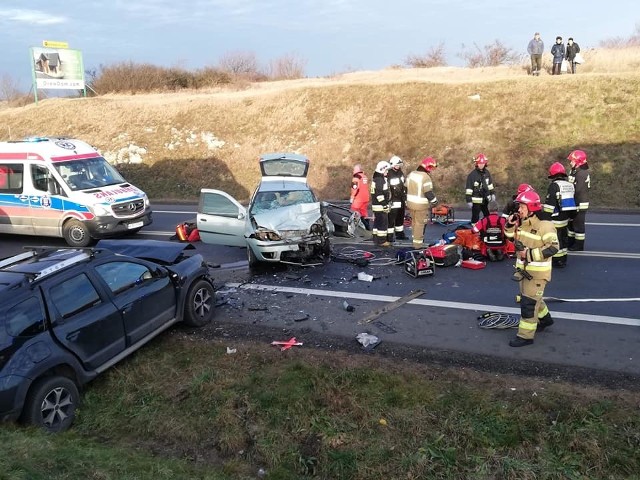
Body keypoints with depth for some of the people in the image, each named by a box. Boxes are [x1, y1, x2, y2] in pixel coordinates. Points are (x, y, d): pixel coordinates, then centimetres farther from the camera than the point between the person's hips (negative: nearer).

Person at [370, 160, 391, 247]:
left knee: (377, 222, 16)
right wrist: (385, 205, -20)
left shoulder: (376, 178, 14)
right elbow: (379, 194, -23)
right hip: (380, 206, -11)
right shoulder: (380, 180, -19)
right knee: (383, 223, -4)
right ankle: (381, 241, 0)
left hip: (375, 204, 11)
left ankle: (376, 239, 24)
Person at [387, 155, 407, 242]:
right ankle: (389, 236, 1)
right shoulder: (388, 175, -15)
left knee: (400, 218, 17)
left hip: (401, 200, 8)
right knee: (391, 219, -5)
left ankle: (400, 233, 29)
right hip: (393, 201, -8)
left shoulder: (401, 173, 10)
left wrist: (405, 198, 19)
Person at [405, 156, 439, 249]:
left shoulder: (411, 174, 6)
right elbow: (429, 193, -19)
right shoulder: (426, 177, -19)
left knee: (414, 222, 22)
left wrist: (407, 202, 24)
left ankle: (414, 240, 35)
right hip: (421, 205, -7)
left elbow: (406, 188, 14)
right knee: (420, 224, 1)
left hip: (410, 203, 8)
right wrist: (435, 201, -4)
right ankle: (417, 244, 5)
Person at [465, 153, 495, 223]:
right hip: (476, 200, -6)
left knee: (488, 216, 17)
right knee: (475, 218, 0)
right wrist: (469, 200, -16)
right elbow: (469, 189, -15)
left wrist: (492, 193, 16)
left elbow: (490, 184, 19)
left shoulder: (487, 173, 4)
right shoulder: (472, 175, -15)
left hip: (486, 199, 6)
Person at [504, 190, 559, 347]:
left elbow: (553, 247, -24)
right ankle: (545, 319, 47)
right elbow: (510, 237, 19)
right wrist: (510, 225, -1)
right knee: (530, 297, 23)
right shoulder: (522, 223, 3)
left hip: (537, 272, -8)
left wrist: (530, 254, -26)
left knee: (529, 303, -7)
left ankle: (525, 335, 1)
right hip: (524, 269, 8)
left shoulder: (544, 225, -21)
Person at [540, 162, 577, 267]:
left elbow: (549, 203, -19)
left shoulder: (554, 186, -15)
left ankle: (558, 261, 1)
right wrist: (572, 215, 28)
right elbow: (572, 201, 19)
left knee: (556, 239, -2)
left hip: (556, 218, -8)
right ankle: (563, 259, 28)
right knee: (564, 237, 17)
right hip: (566, 217, 9)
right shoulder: (570, 185, 10)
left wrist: (544, 217, -15)